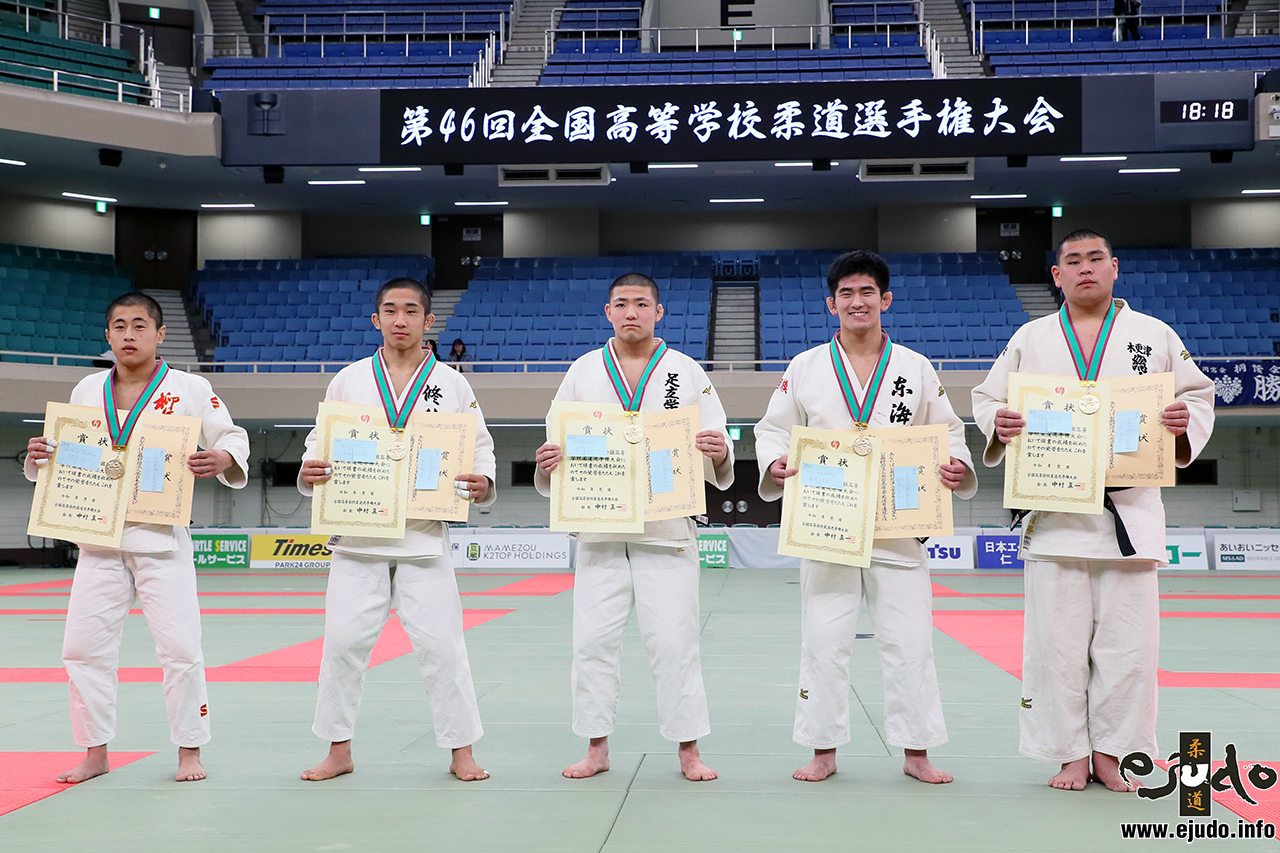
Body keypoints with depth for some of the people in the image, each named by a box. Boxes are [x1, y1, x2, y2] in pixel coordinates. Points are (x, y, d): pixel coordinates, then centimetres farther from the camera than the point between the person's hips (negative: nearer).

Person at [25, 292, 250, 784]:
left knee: (180, 647, -5)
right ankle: (96, 753, 20)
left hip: (162, 535, -4)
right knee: (84, 646, 6)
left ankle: (190, 751, 11)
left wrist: (223, 459, -25)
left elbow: (232, 438, -3)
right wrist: (40, 457, -5)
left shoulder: (190, 390, -3)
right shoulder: (88, 391, 8)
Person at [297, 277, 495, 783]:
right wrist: (309, 474, -12)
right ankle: (339, 751, 18)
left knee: (441, 642, -1)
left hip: (425, 535, -1)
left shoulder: (450, 384, 4)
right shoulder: (348, 380, 6)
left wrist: (483, 485, -12)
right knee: (344, 641, 2)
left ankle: (461, 751, 12)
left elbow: (480, 445, 7)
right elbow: (322, 442, 9)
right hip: (358, 535, 1)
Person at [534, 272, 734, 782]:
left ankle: (688, 750, 10)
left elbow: (716, 450, 3)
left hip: (667, 532, -2)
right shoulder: (584, 372, 8)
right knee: (593, 640, 5)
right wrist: (549, 464, -13)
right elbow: (560, 441, 9)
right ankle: (597, 748, 18)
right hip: (599, 533, 2)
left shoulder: (687, 373, 4)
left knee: (674, 642, -2)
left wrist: (720, 453, -20)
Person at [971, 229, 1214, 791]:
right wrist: (998, 424, -8)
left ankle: (1109, 751, 16)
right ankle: (1071, 755, 14)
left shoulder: (1155, 336, 8)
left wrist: (1186, 421, -8)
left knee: (1128, 640, 1)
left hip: (1130, 509, 0)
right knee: (1057, 641, 1)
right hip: (1053, 510, 0)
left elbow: (1198, 392, 14)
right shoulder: (1029, 340, 9)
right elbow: (987, 397, 14)